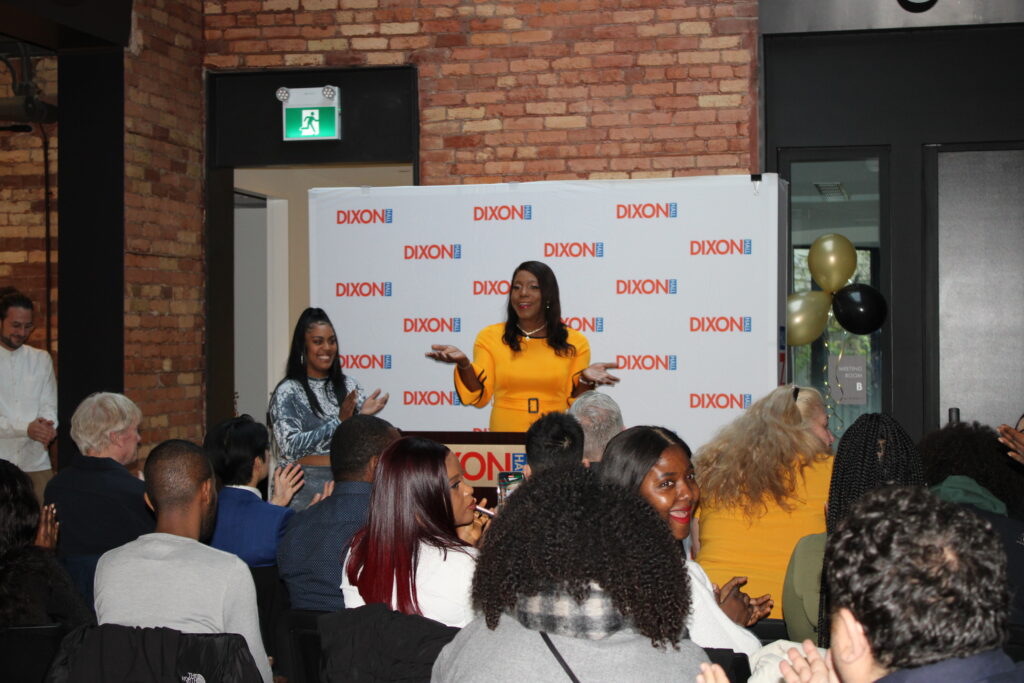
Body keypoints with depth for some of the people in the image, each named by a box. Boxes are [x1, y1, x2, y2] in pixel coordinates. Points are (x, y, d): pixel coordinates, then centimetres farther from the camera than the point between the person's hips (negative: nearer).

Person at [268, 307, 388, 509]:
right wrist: (338, 422, -18)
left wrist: (364, 415, -10)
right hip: (307, 486, -4)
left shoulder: (348, 386, 8)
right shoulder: (287, 392, -5)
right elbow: (290, 448, -15)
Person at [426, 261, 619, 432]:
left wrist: (585, 380, -10)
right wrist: (463, 364, -12)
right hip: (504, 440, 0)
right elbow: (480, 397, 3)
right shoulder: (489, 337, 6)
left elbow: (574, 403, 7)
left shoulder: (574, 342, 6)